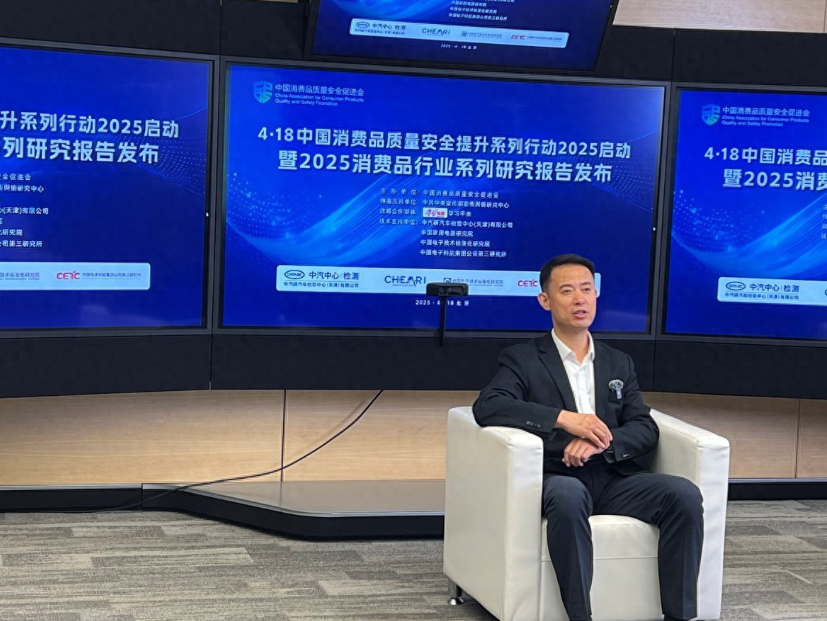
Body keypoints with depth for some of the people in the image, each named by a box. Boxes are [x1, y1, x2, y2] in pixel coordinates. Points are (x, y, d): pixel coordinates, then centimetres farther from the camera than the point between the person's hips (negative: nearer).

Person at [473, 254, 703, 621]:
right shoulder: (523, 360, 6)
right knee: (568, 495, -39)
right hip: (558, 480, -4)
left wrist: (601, 442, -15)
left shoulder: (619, 364, 19)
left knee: (684, 494, -23)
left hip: (613, 480, 4)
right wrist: (564, 418, -22)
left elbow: (646, 430, 8)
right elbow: (487, 407, -13)